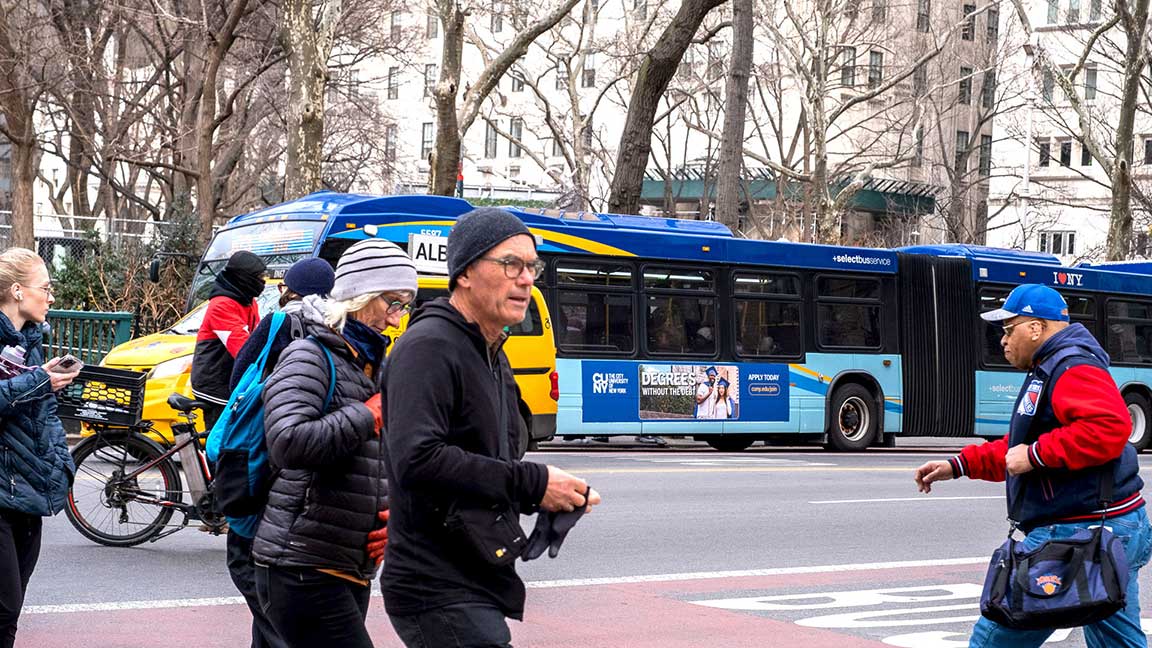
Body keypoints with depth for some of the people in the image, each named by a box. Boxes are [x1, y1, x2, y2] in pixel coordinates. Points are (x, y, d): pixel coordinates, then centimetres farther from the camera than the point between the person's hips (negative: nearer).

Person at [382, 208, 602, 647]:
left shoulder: (491, 356, 20)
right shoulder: (429, 347, -13)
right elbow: (417, 461, -27)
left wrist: (552, 492, 4)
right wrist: (533, 483, -22)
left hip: (477, 586, 10)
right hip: (440, 592, -10)